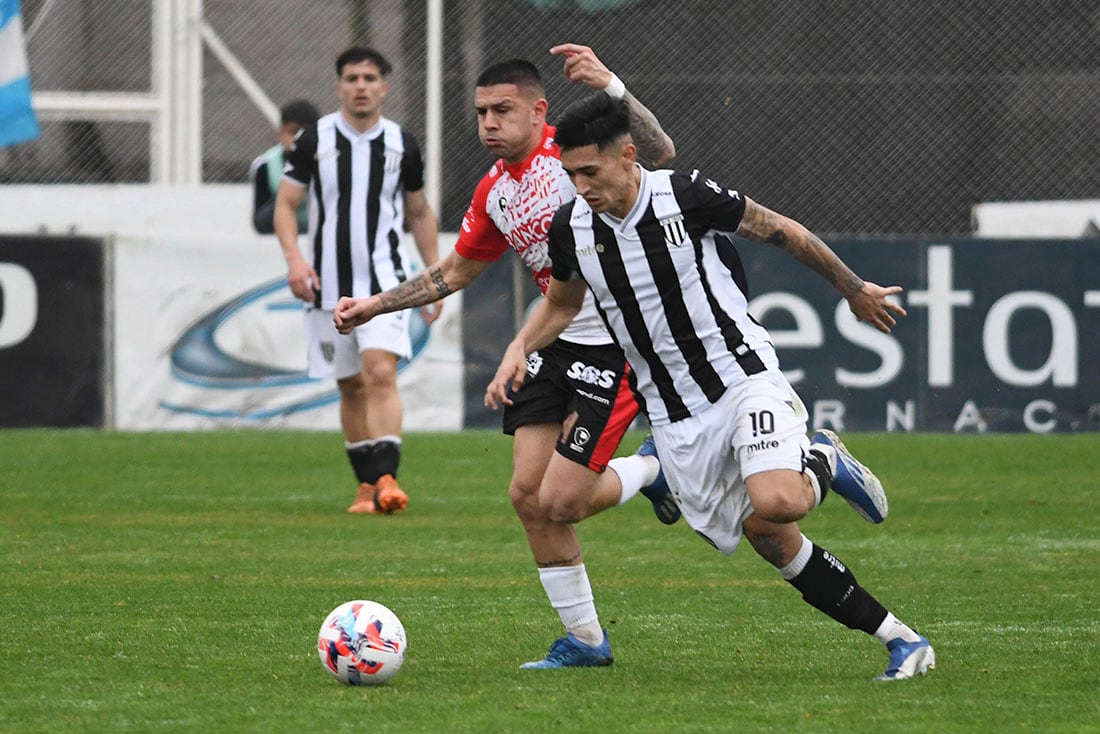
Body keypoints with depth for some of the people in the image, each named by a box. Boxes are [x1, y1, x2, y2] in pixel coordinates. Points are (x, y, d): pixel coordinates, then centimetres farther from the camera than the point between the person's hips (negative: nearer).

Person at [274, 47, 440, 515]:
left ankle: (386, 479, -26)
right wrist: (293, 257, -14)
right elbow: (286, 204, 3)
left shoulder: (402, 144, 4)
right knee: (351, 388, 8)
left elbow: (420, 213, 16)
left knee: (380, 372, -19)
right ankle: (366, 486, 18)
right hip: (328, 284, 1)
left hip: (384, 279, -1)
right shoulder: (315, 139, 0)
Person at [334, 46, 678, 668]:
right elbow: (455, 273, 24)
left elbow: (661, 153, -33)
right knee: (528, 494, 1)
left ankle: (653, 470, 20)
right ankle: (584, 640, 14)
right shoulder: (493, 192, 9)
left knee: (559, 504, -11)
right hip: (560, 344, 8)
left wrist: (610, 87, -45)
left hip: (620, 344, -8)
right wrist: (374, 307, 21)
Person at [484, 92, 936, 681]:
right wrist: (518, 350, -1)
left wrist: (855, 291, 10)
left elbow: (782, 232, -1)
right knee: (775, 545, -1)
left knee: (773, 504, -30)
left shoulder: (685, 196, -15)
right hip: (675, 415, 4)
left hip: (744, 375, -4)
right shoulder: (571, 229, -3)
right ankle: (899, 640, 10)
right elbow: (561, 302, 19)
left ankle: (821, 464, 6)